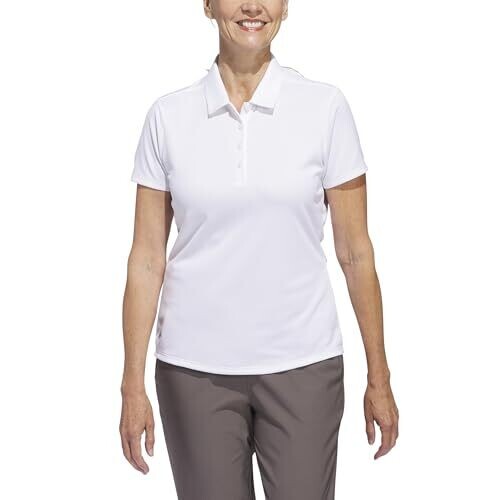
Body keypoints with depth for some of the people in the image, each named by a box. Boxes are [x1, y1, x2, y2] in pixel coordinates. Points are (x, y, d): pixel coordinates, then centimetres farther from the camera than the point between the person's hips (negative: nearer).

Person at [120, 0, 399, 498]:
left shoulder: (325, 106, -4)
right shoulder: (168, 115, -1)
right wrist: (133, 385, -1)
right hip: (195, 367, 1)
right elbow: (146, 258, 1)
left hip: (303, 363, 0)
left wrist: (379, 378, 1)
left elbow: (355, 251, -1)